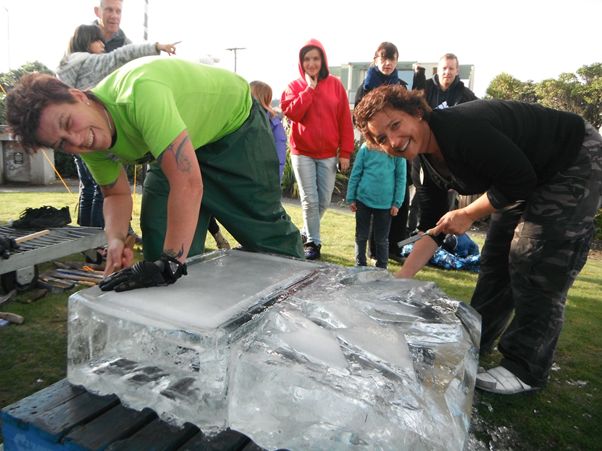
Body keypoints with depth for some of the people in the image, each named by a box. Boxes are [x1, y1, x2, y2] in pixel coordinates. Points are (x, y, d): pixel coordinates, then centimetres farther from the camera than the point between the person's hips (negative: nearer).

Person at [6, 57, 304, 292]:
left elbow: (187, 183, -47)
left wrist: (169, 264, -45)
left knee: (265, 231, 0)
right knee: (159, 243, -2)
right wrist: (116, 239, -20)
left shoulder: (140, 92, -41)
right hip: (177, 147, 7)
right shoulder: (90, 145, -15)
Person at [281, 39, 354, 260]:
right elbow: (292, 113, -15)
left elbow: (345, 120, 1)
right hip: (302, 153, -1)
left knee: (324, 201, 6)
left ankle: (306, 232, 30)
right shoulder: (295, 86, 3)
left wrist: (345, 152, -3)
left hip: (329, 154, 1)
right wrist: (309, 88, -13)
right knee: (310, 200, -3)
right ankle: (313, 241, 12)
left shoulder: (335, 85, 3)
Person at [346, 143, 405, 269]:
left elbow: (401, 177, 1)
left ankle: (381, 268, 25)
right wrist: (351, 198, 1)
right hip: (363, 199, 1)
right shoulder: (366, 147, -1)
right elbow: (355, 173, 2)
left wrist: (397, 202, -3)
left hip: (385, 202, 0)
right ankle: (360, 266, 26)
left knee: (382, 238, 11)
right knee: (361, 236, 11)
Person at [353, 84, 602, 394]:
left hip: (576, 162, -8)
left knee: (536, 267, -11)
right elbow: (433, 227, -3)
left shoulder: (463, 130, -33)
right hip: (534, 178, 9)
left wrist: (467, 215, -19)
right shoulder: (428, 159, -5)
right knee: (497, 258, 10)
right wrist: (402, 276, -7)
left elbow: (521, 180, -28)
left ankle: (525, 371, 4)